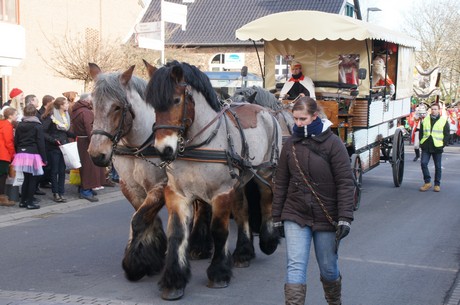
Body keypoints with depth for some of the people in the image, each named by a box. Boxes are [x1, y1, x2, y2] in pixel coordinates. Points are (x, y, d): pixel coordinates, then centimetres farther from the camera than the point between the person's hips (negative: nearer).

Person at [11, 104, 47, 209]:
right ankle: (30, 202, 1)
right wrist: (44, 158, -6)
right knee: (33, 179, 2)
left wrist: (18, 153, 17)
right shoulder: (37, 126, -7)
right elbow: (41, 143, -8)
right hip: (33, 154, -5)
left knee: (26, 178, 15)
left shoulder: (19, 125, 8)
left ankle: (23, 201, 18)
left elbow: (16, 141, 10)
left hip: (21, 154, 5)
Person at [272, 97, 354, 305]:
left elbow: (345, 183, -11)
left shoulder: (333, 143, -9)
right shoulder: (291, 144, 2)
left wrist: (345, 218, -18)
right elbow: (281, 182, 8)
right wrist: (277, 217, 8)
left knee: (328, 268, 13)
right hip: (295, 215, 2)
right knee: (295, 267, -8)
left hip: (326, 217, -2)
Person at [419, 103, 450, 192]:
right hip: (426, 147, 2)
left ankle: (437, 184, 14)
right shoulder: (425, 120, 10)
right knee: (423, 163, -8)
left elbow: (446, 134, 4)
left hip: (437, 148, -2)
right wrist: (421, 143, 4)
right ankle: (427, 182, 2)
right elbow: (421, 132, 14)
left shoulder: (444, 121, 3)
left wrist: (443, 144, -5)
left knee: (438, 167, 4)